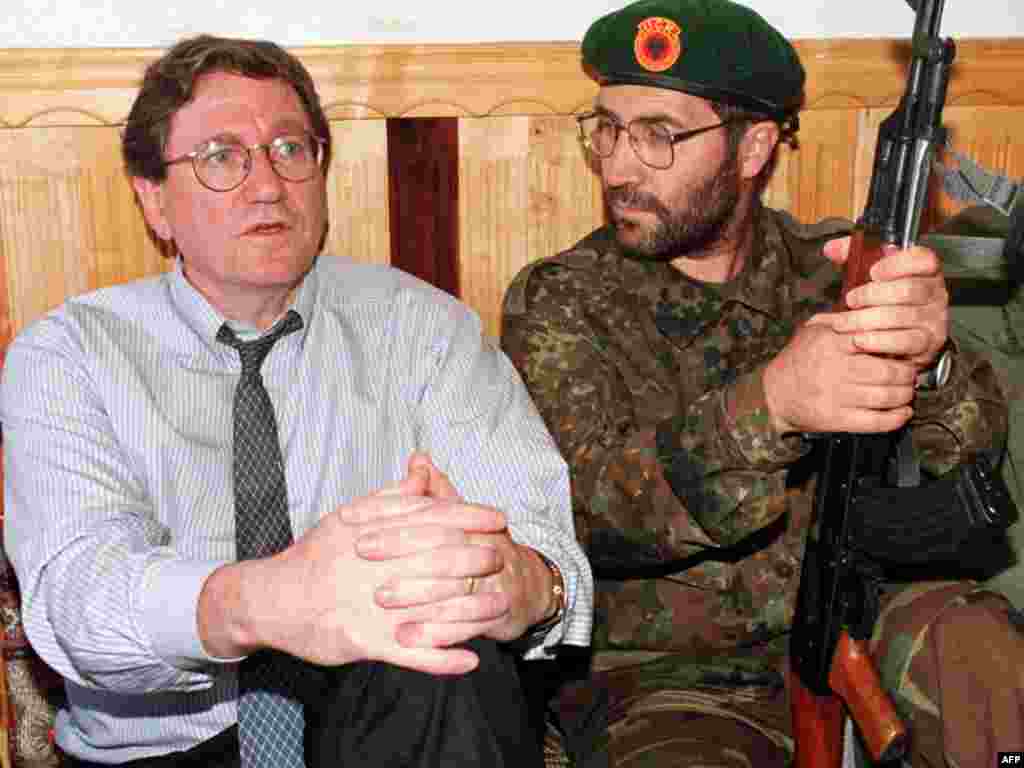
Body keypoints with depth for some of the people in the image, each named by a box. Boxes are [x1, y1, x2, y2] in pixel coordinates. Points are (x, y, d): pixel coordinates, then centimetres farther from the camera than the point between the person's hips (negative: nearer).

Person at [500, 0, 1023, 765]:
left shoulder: (836, 268, 2)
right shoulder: (557, 302, -4)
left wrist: (929, 362, -34)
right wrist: (772, 403, -37)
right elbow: (591, 507, -19)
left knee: (963, 640, -27)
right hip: (664, 670, -1)